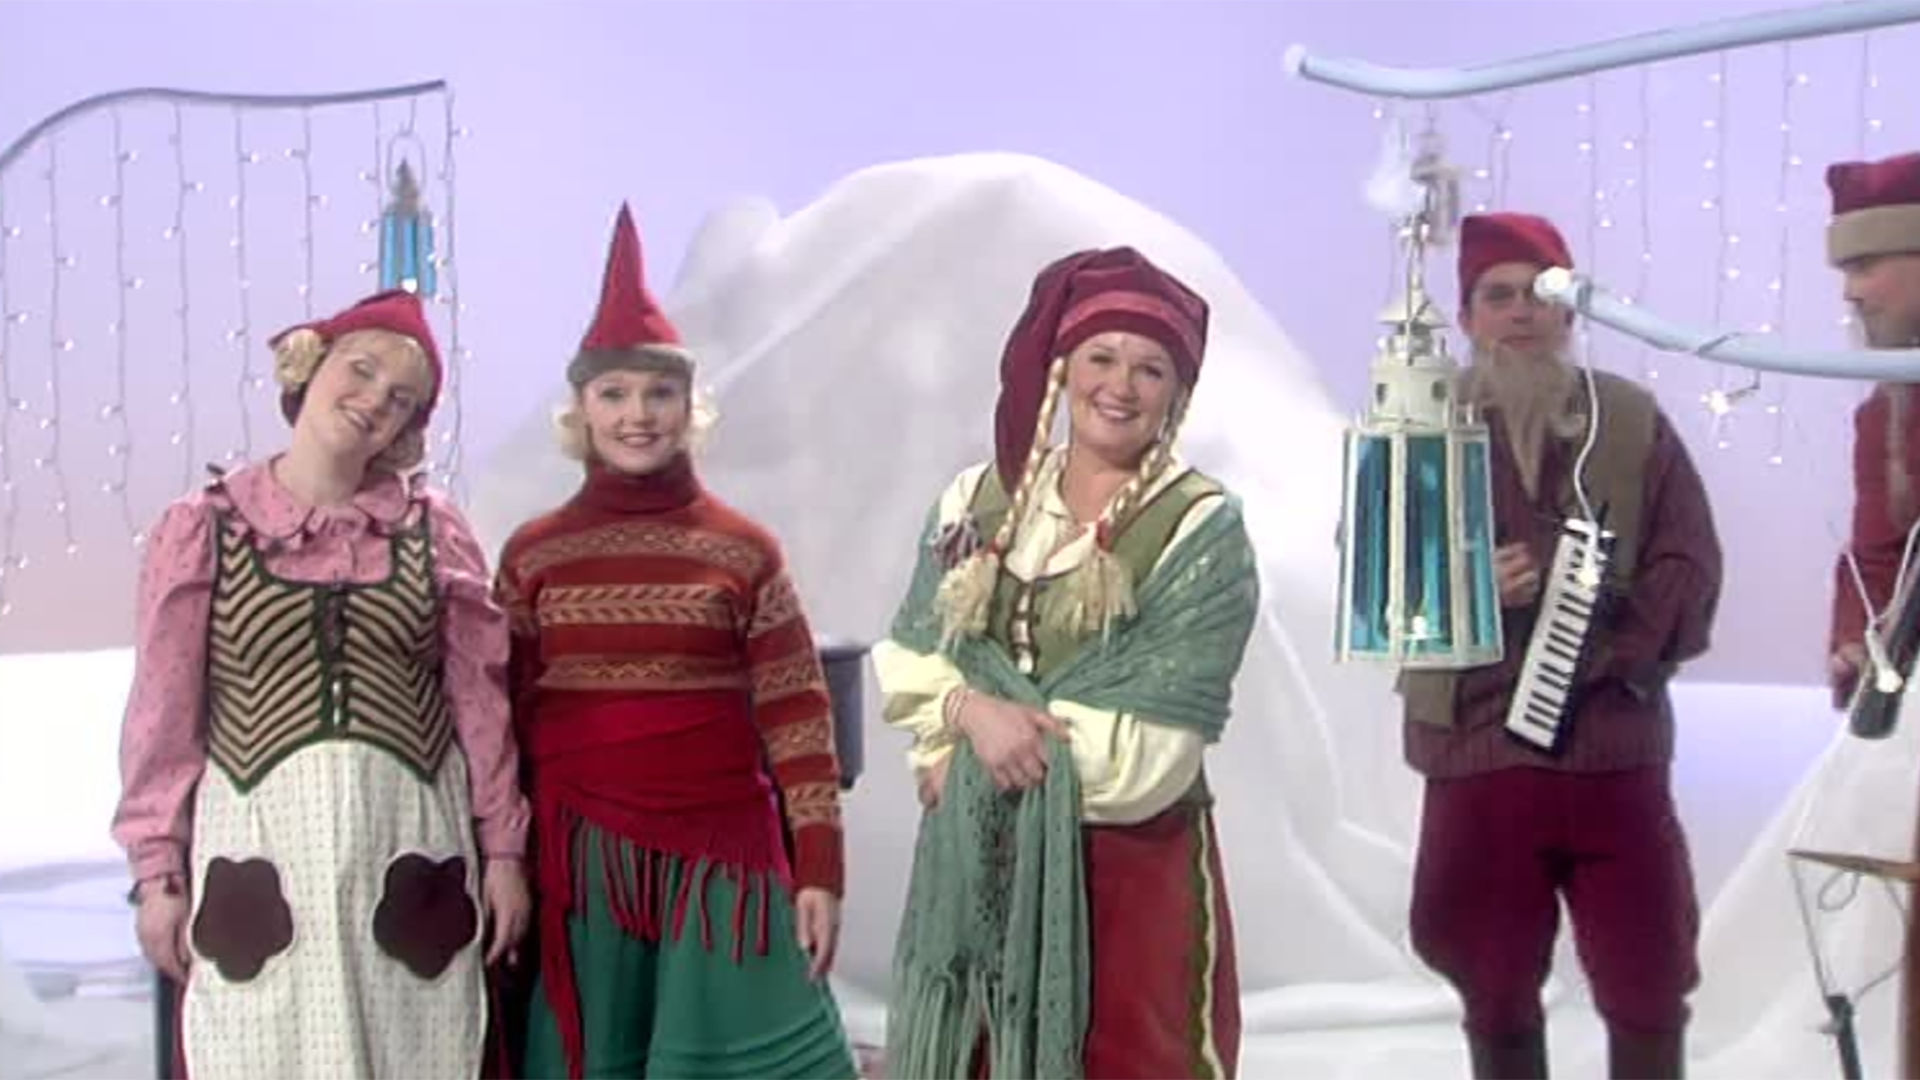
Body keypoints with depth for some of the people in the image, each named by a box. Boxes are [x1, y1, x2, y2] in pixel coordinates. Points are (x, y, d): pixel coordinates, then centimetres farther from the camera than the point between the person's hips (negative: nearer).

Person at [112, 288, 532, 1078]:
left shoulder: (434, 530, 3)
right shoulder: (204, 527, 0)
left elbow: (480, 701, 5)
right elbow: (165, 712, 1)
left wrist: (503, 847, 4)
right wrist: (157, 870, 0)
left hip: (409, 842, 1)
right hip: (261, 844, -1)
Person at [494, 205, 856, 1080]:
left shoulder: (744, 551, -1)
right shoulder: (532, 555, 3)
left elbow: (798, 718, -2)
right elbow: (502, 718, 8)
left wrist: (818, 870, -6)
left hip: (720, 848, -1)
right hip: (579, 855, 2)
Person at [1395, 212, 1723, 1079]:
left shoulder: (1633, 420, 4)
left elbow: (1690, 564, 1)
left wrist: (1605, 651, -14)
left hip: (1616, 742, 1)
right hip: (1475, 744, 0)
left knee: (1648, 984, 7)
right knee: (1495, 989, 11)